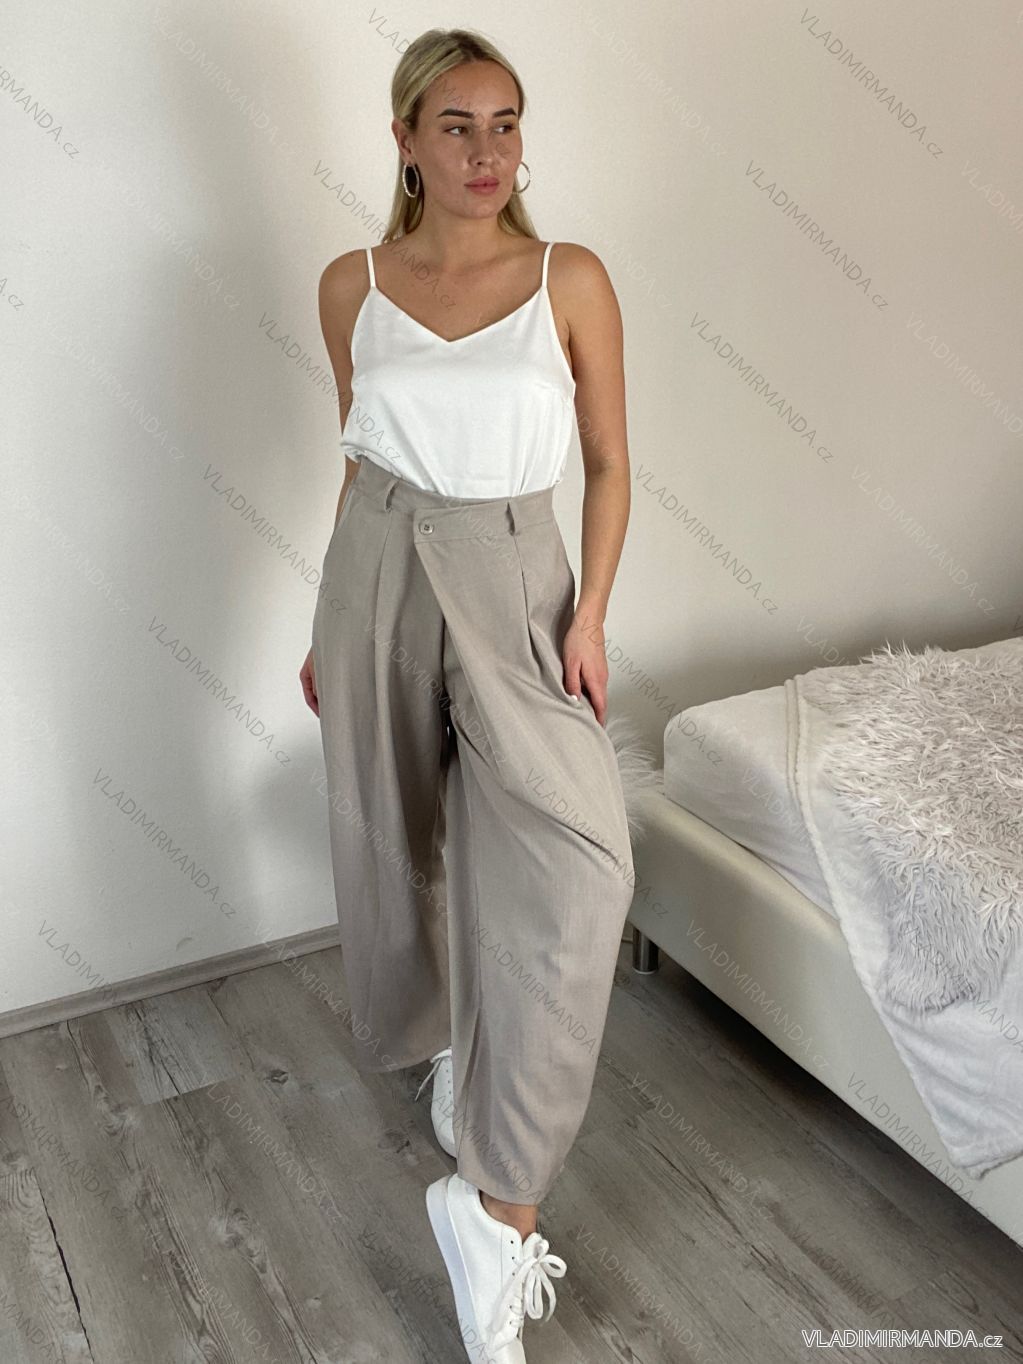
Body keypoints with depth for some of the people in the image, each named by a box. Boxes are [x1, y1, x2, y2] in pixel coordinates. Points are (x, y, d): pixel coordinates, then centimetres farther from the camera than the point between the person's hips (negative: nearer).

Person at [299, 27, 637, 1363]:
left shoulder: (573, 280, -2)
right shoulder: (353, 285, 4)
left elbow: (609, 462, 2)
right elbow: (362, 460, 12)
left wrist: (590, 614, -11)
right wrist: (329, 626, 14)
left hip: (516, 584, -2)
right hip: (379, 577, 3)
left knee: (573, 863, -21)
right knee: (401, 844, 14)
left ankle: (495, 1198, -10)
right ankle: (452, 1039, 44)